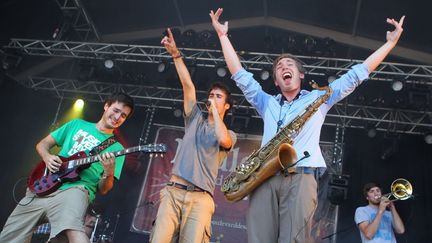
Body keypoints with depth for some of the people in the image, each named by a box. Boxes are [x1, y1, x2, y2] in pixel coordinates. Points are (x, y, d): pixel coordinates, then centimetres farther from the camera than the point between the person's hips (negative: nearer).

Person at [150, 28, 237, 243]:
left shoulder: (230, 134, 13)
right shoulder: (196, 119, 20)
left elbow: (223, 140, -13)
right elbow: (188, 85, 11)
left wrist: (215, 109, 0)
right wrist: (175, 55, 3)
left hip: (200, 197, -2)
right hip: (172, 192, 2)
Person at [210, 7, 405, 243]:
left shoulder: (318, 98, 24)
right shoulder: (267, 103, 28)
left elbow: (356, 75, 24)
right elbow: (240, 75, 27)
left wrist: (391, 42, 25)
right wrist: (223, 35, 28)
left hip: (301, 178, -1)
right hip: (264, 178, 2)